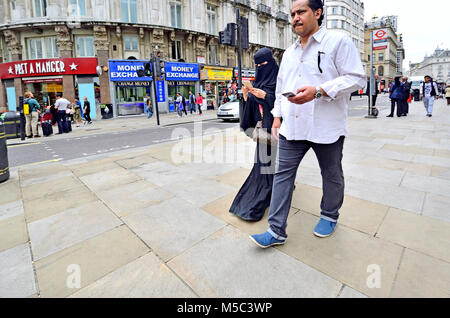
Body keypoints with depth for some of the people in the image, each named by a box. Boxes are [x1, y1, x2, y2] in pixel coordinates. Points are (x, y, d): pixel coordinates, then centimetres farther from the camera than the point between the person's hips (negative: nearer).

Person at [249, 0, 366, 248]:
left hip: (326, 127, -4)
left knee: (332, 175, 13)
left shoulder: (338, 41, 0)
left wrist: (318, 91, -21)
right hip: (292, 127, 5)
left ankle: (329, 216, 39)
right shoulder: (289, 53, 19)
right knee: (283, 174, -1)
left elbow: (356, 78, -8)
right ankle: (276, 231, 8)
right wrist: (277, 116, 12)